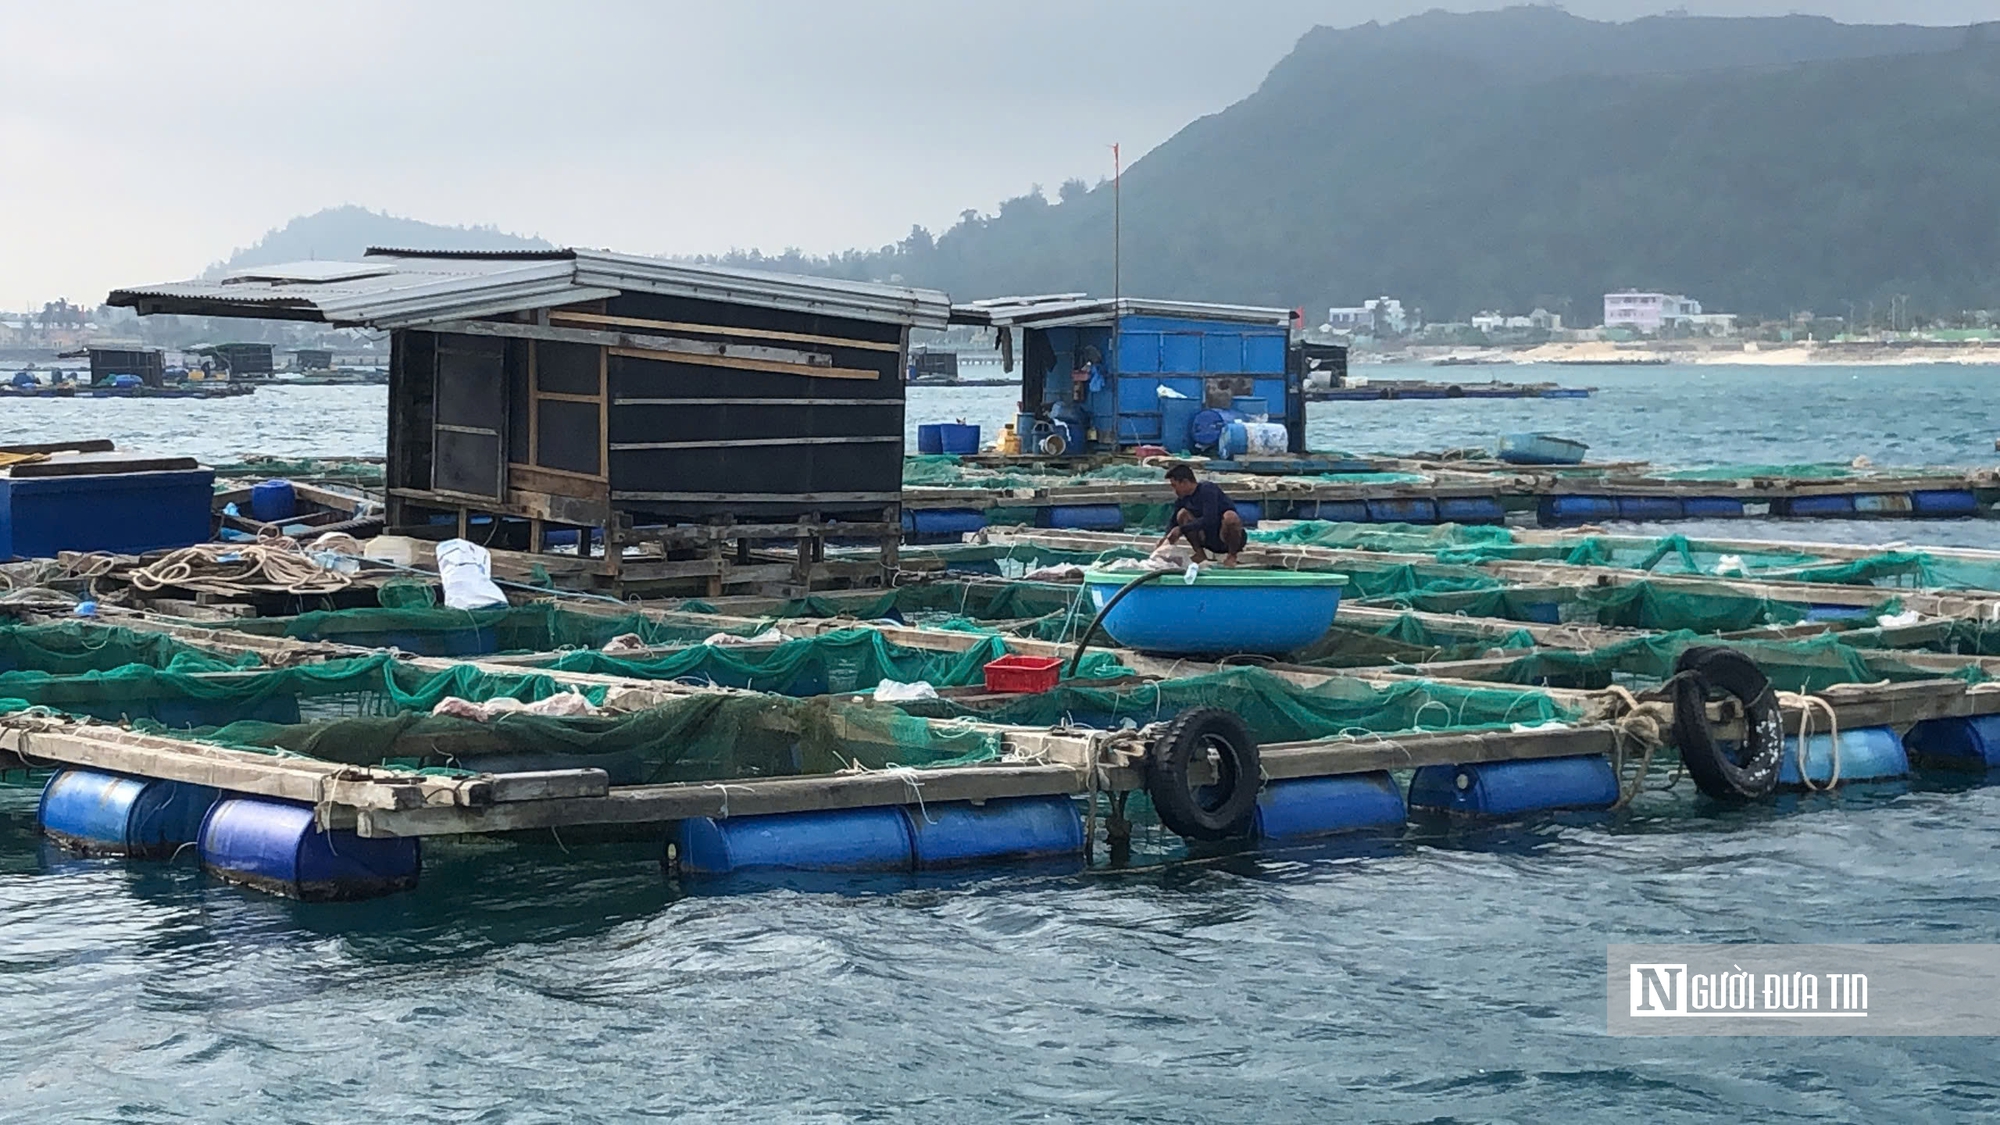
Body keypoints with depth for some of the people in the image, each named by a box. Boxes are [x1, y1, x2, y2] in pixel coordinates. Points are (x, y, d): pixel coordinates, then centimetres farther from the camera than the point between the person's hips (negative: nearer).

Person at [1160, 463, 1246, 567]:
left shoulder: (1207, 489, -19)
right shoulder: (1183, 500, 2)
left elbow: (1209, 520, -31)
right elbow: (1173, 523, 9)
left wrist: (1181, 529, -29)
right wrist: (1167, 538, -13)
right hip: (1210, 540, 6)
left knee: (1229, 516, -39)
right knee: (1182, 514, -9)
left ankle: (1232, 555, -15)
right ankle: (1200, 554, -6)